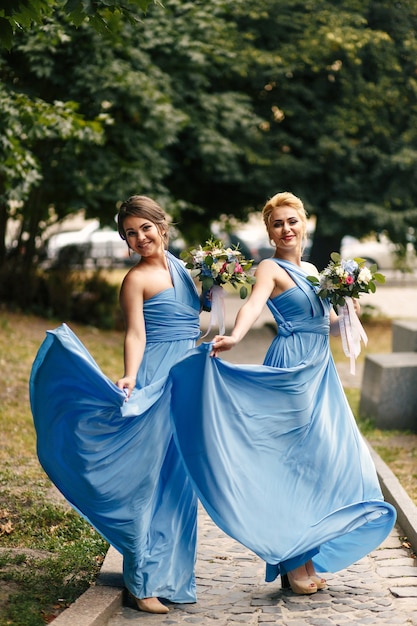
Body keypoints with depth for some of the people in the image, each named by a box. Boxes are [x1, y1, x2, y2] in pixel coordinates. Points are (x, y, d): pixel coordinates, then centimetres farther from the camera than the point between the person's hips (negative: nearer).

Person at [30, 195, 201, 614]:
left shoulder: (179, 267, 15)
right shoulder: (136, 279, -7)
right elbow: (135, 335, -16)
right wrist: (129, 380, -28)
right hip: (157, 380, -7)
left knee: (178, 480, 12)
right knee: (148, 477, -6)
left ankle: (172, 571, 22)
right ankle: (145, 581, -1)